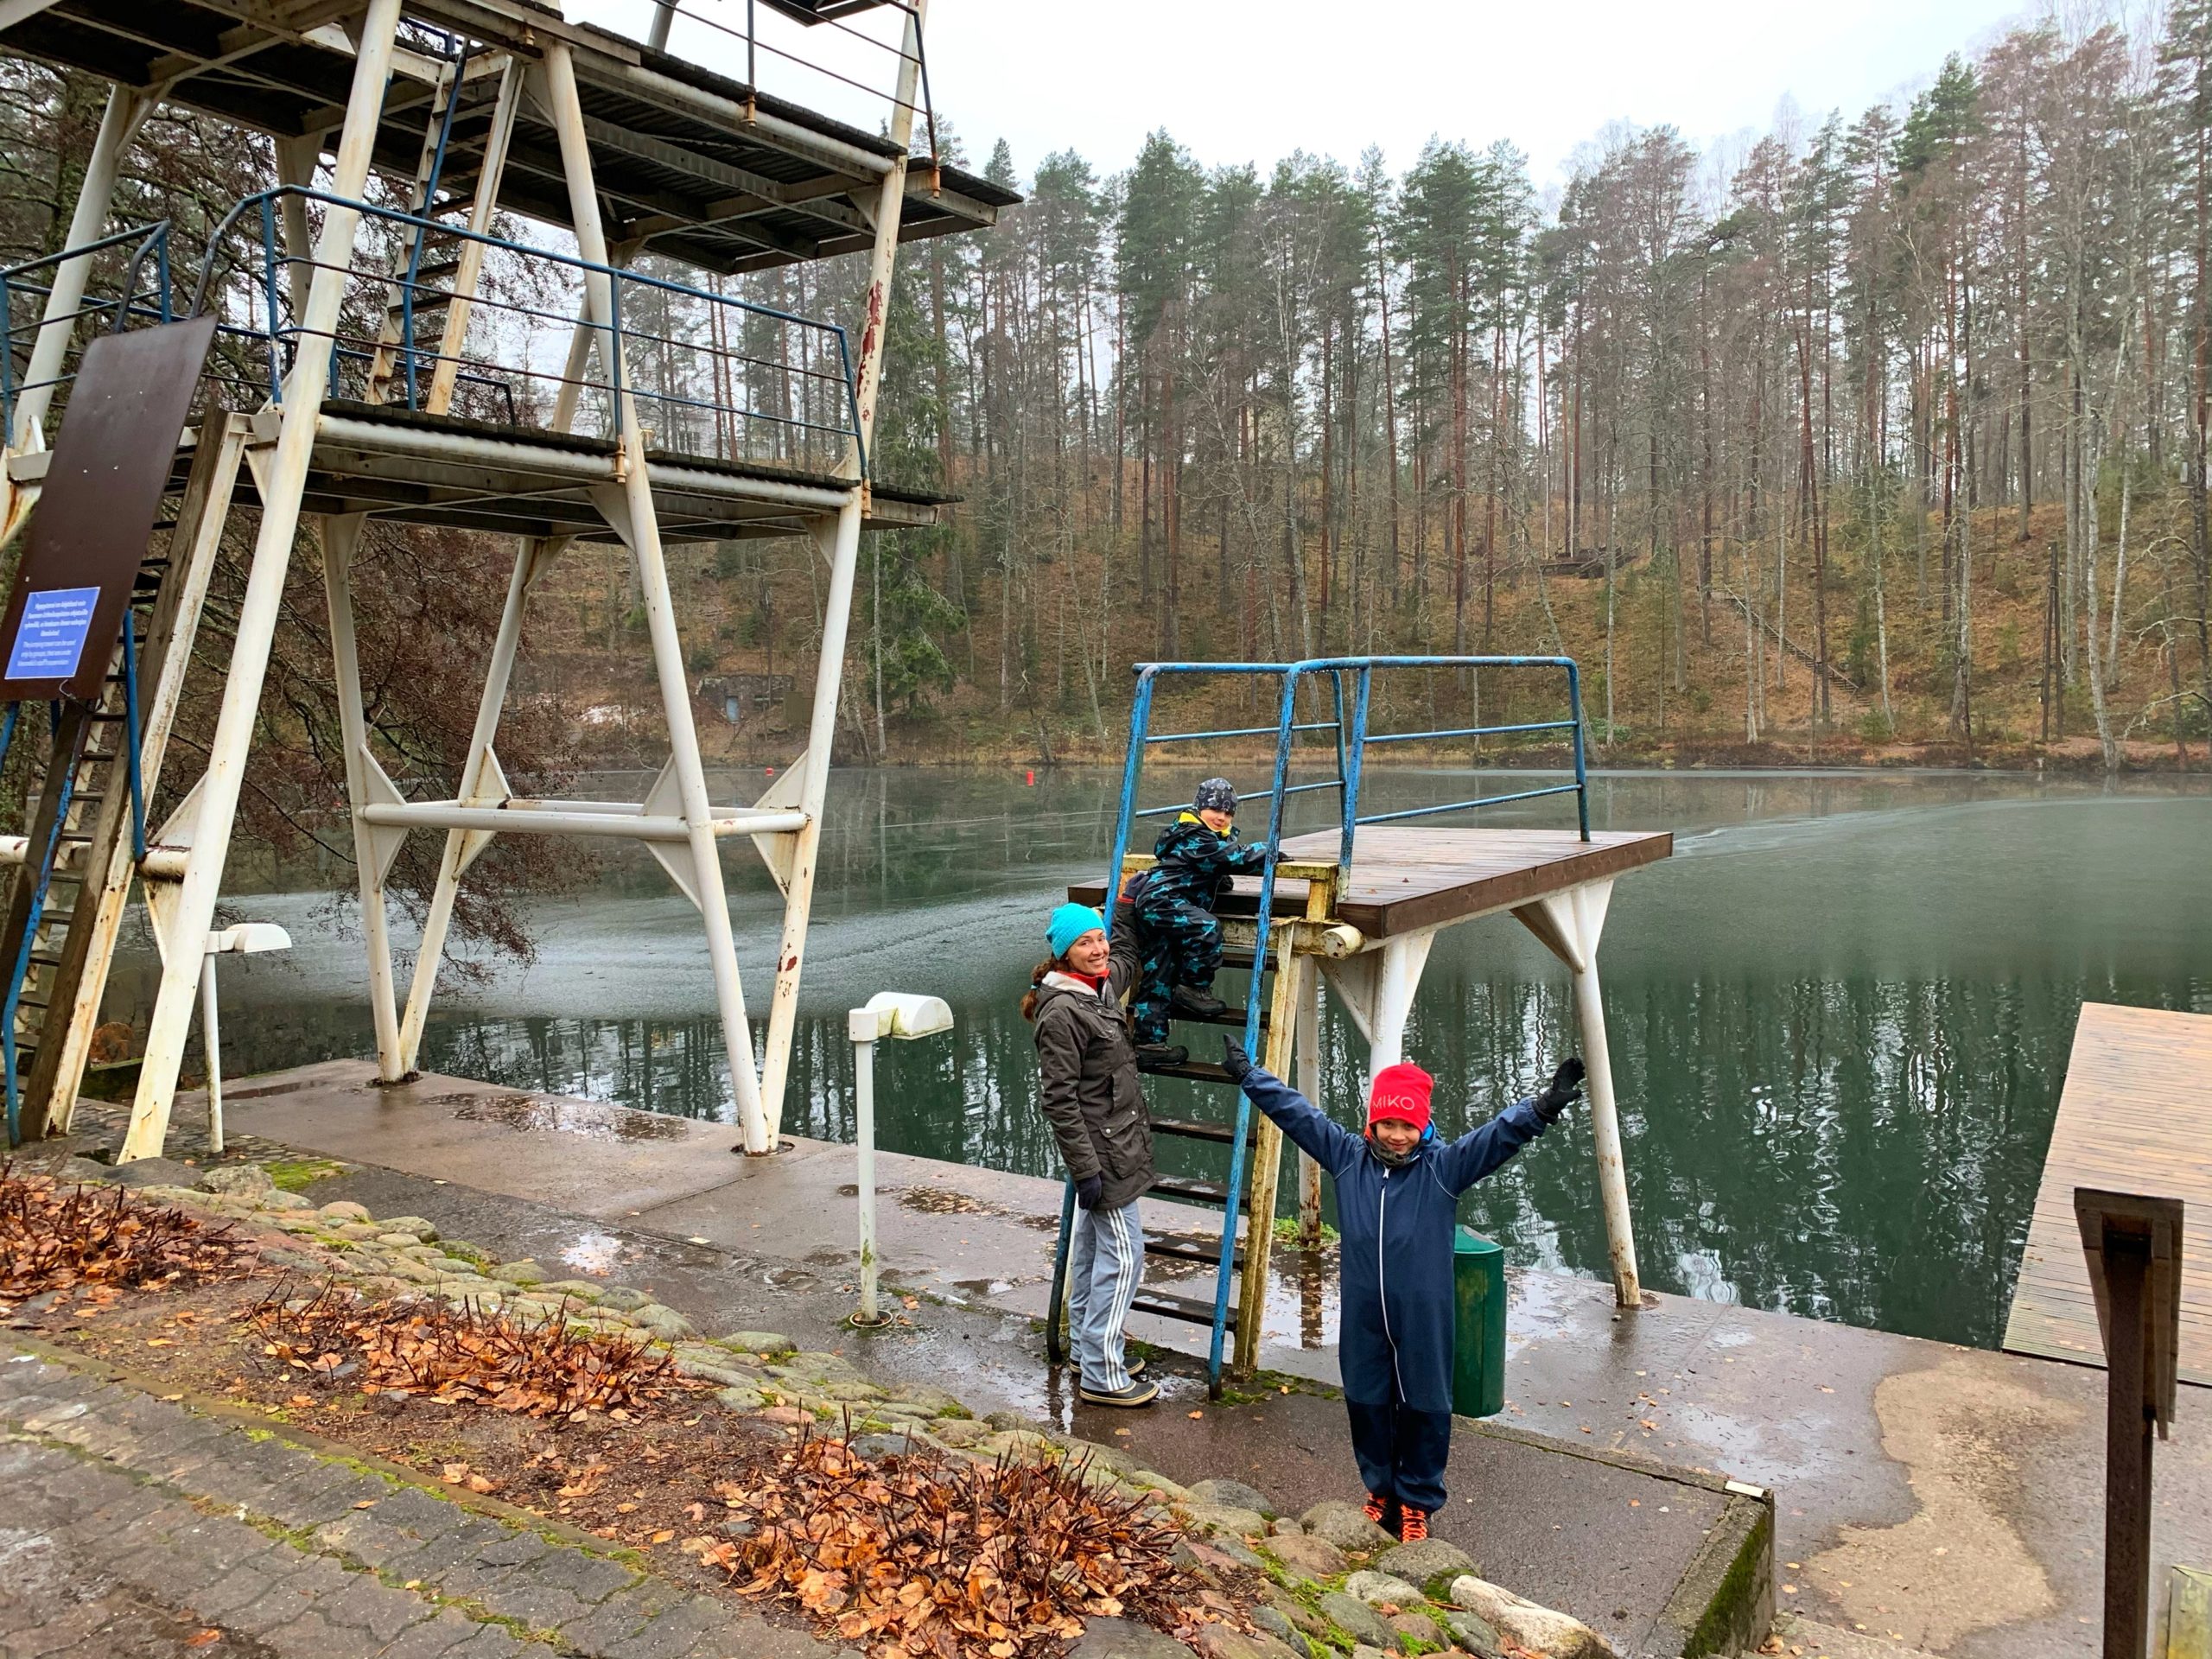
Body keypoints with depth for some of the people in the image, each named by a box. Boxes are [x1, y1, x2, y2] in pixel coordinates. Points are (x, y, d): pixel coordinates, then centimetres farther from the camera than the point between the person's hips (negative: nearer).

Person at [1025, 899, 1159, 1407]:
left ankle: (1088, 1351, 30)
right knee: (1123, 1254, -6)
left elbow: (1126, 955, 32)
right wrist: (1085, 1169, -23)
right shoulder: (1062, 1012, -22)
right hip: (1102, 1150, -10)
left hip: (1112, 1144, 10)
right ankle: (1102, 1376, 2)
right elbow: (1058, 1099, -22)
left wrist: (1127, 904, 31)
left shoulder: (1102, 986, 6)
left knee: (1092, 1248, 18)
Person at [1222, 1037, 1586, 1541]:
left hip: (1424, 1317, -2)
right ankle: (1381, 1487, 37)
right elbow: (1294, 1110, 1)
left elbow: (1500, 1132, -22)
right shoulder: (1347, 1157, -2)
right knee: (1367, 1402, 15)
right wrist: (1247, 1074, 2)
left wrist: (1541, 1109, -38)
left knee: (1424, 1408, 9)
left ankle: (1417, 1500, 29)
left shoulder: (1445, 1166, -10)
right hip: (1363, 1315, 3)